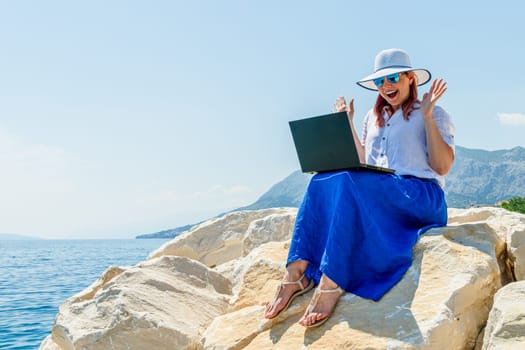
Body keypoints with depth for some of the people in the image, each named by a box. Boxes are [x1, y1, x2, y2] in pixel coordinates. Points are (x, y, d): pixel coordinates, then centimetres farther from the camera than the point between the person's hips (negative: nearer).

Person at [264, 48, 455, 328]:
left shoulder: (434, 114, 10)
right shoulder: (373, 117, 25)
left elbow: (442, 167, -4)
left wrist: (427, 116, -9)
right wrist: (347, 124, 16)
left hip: (421, 197, -5)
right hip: (374, 197, 5)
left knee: (349, 182, -34)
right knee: (321, 182, -25)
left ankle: (331, 284, -44)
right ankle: (296, 272, -39)